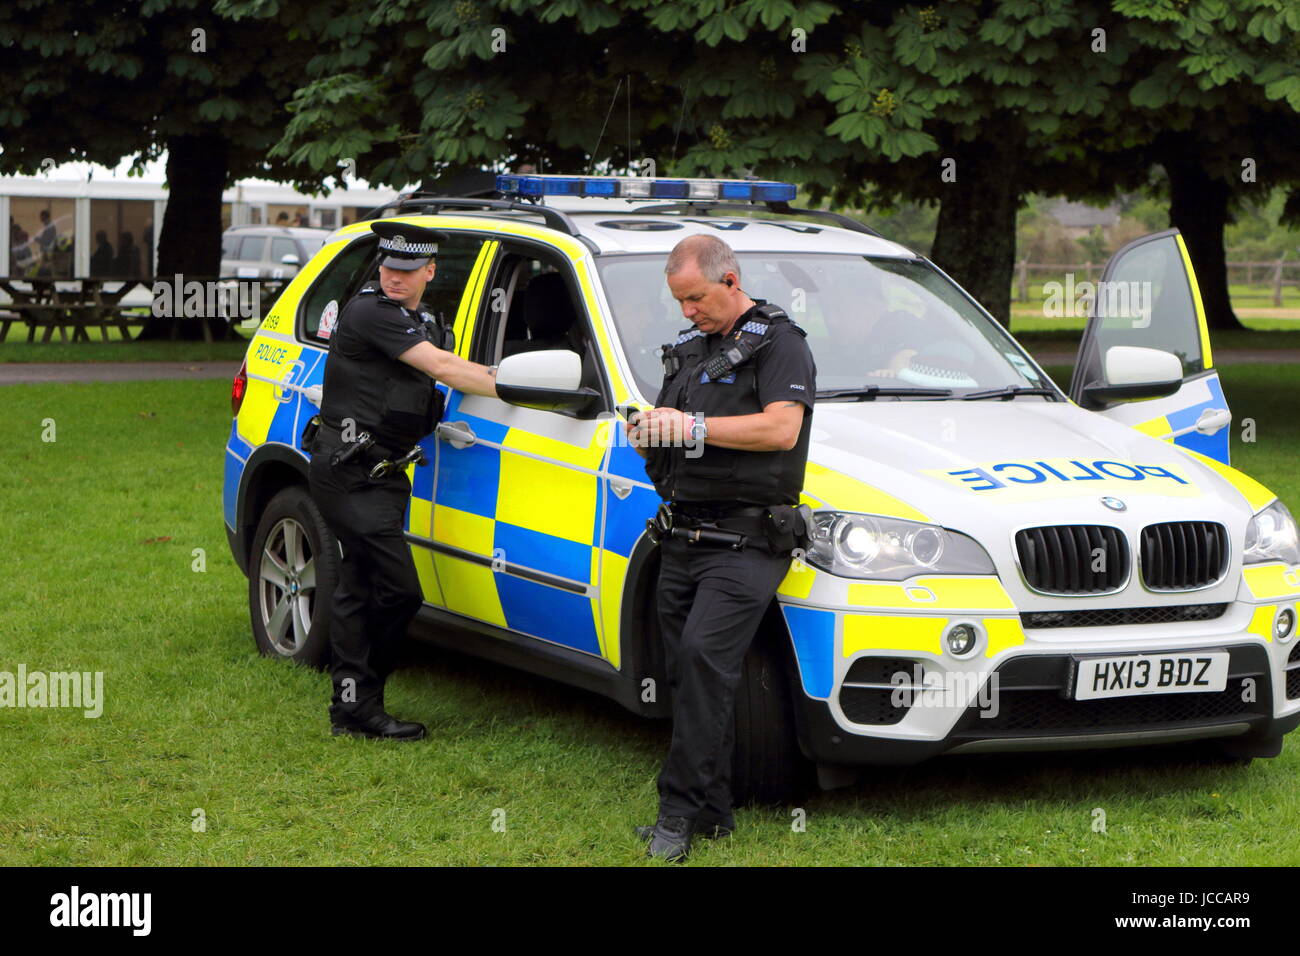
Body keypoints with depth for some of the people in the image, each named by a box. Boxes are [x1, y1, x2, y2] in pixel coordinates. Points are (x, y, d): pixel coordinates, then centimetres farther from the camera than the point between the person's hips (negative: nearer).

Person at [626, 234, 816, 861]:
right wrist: (648, 433, 5)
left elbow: (782, 428, -18)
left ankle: (681, 810, -20)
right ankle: (712, 815, 10)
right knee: (687, 671, 4)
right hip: (682, 539, 8)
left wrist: (694, 427, -19)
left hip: (745, 543, -8)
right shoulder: (685, 348, 21)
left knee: (703, 655, -21)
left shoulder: (777, 341, -4)